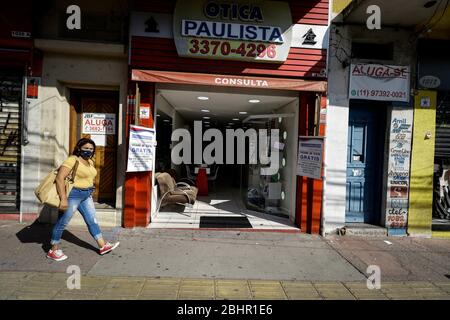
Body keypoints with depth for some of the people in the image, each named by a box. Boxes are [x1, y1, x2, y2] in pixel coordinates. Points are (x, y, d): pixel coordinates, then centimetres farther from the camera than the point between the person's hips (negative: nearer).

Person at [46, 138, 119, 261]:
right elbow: (59, 178, -22)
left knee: (92, 220, 11)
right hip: (72, 194, -8)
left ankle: (103, 246, 19)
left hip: (86, 195, 8)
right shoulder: (72, 160, -16)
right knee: (62, 222, 6)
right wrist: (63, 199, -26)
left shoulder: (90, 162, 9)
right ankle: (53, 251, 22)